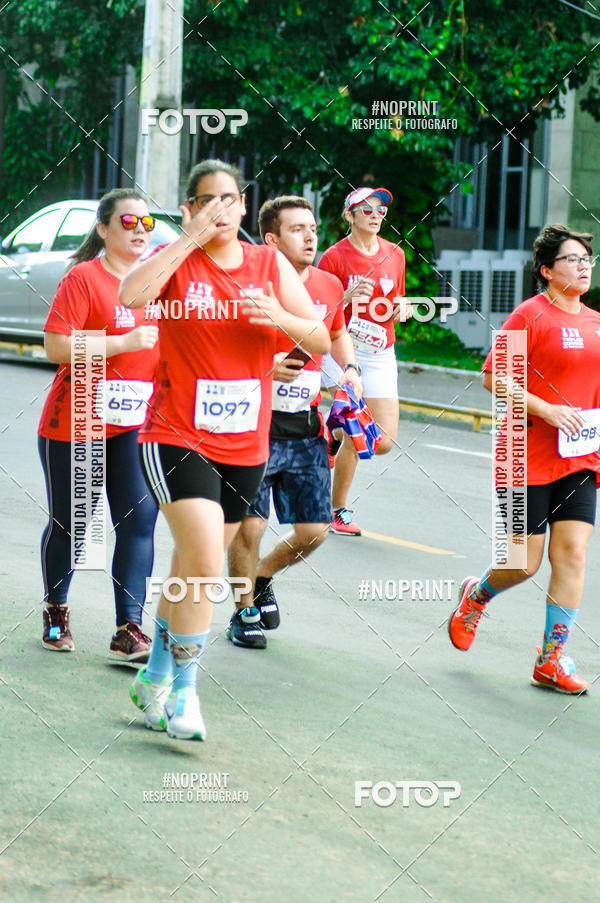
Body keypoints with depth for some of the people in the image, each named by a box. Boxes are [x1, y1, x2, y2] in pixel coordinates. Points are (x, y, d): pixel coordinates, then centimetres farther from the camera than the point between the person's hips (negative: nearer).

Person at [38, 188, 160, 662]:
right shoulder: (84, 278, -9)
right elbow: (57, 346, -18)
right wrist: (123, 342, -22)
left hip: (134, 424, 4)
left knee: (140, 517, -9)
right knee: (69, 524, 7)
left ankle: (129, 629, -9)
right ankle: (56, 611, 30)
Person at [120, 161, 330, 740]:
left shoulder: (269, 264, 6)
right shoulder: (178, 259, -3)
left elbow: (320, 342, 3)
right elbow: (131, 295, -26)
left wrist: (281, 318, -18)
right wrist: (192, 237, -21)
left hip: (244, 446, 4)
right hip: (177, 438, -4)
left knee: (193, 569, 16)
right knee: (205, 565, -19)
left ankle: (157, 675, 35)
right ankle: (183, 693, -7)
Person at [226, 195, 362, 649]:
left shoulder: (330, 287, 5)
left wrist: (350, 368, 7)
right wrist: (266, 370, -23)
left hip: (306, 428, 5)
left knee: (314, 530, 3)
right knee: (250, 525, -6)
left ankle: (261, 577, 33)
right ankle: (245, 611, 18)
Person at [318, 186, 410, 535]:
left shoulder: (395, 254, 9)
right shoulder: (336, 256, -5)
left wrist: (403, 308, -1)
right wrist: (349, 296, -20)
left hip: (381, 355, 4)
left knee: (384, 441, -5)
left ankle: (336, 439, 28)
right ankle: (338, 510, 8)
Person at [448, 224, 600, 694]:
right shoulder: (531, 315, -9)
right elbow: (494, 377, -12)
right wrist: (546, 410, -20)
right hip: (529, 457, -6)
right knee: (524, 563, -1)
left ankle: (552, 660, 4)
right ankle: (476, 595, 33)